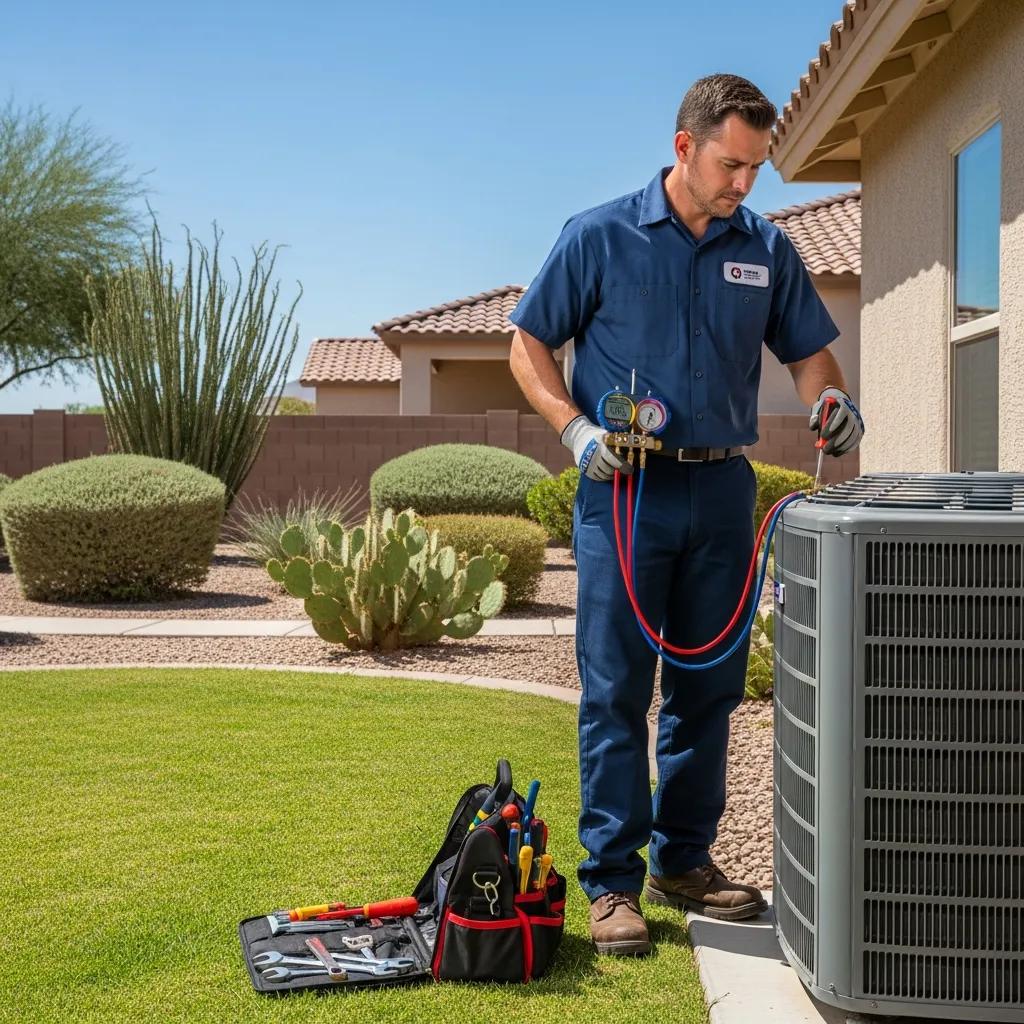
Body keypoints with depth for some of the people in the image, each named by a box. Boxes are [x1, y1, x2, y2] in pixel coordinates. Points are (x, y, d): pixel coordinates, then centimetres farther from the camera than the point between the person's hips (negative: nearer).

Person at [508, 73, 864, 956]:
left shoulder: (766, 250, 8)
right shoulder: (599, 238, -2)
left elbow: (807, 351, 14)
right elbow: (529, 347, 2)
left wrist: (833, 400, -8)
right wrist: (577, 429, -13)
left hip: (722, 490, 4)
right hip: (626, 491, -4)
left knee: (708, 686, 10)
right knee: (617, 692, -3)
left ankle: (685, 860, 24)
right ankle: (613, 881, 5)